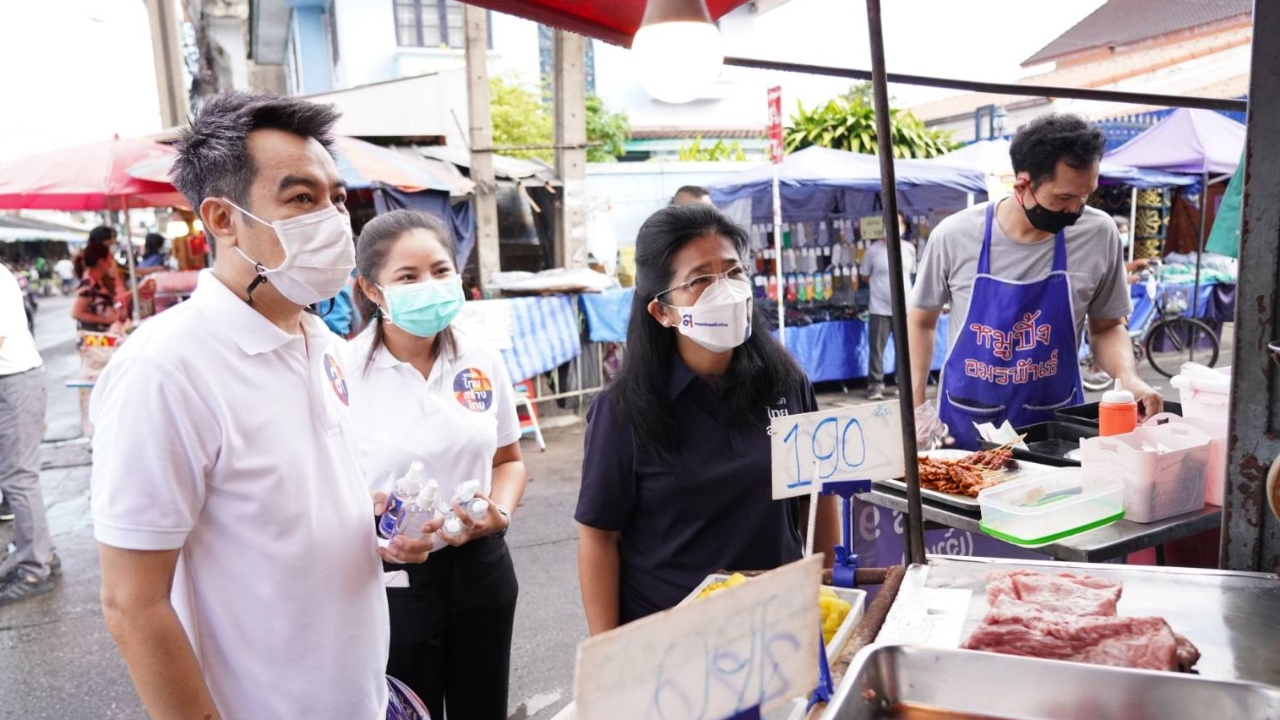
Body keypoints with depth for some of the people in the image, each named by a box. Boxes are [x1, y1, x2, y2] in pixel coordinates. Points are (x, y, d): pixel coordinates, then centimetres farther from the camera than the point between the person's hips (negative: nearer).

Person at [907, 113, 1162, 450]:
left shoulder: (1099, 234, -10)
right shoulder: (954, 235, -13)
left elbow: (1107, 326, 4)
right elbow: (921, 320, 1)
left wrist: (1128, 377, -16)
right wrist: (917, 406, -5)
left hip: (1055, 425, 1)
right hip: (966, 424, -1)